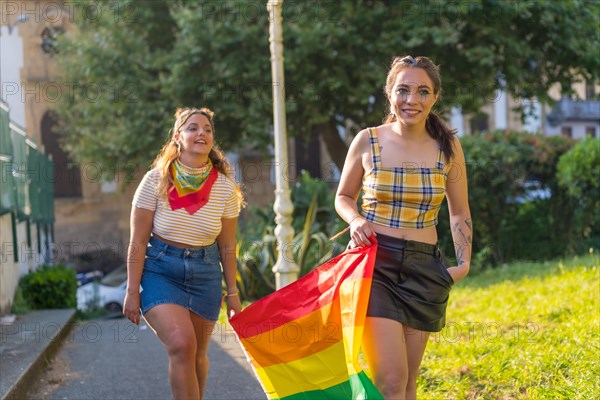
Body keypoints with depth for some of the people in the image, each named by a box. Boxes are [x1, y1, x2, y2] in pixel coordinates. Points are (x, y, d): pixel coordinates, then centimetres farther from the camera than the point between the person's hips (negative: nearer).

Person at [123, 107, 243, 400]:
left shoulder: (225, 188, -2)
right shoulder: (156, 181, -8)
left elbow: (227, 247, 6)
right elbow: (138, 243, -6)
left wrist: (232, 293, 8)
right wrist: (132, 292, -8)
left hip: (205, 275, 3)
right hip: (160, 271, -3)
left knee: (197, 355, 9)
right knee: (181, 344, -23)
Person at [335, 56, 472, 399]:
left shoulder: (448, 148, 2)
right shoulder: (367, 141, -2)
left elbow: (460, 213, 13)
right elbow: (344, 197, 12)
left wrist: (464, 262, 0)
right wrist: (357, 220, -9)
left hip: (424, 268, 3)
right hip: (374, 264, -2)